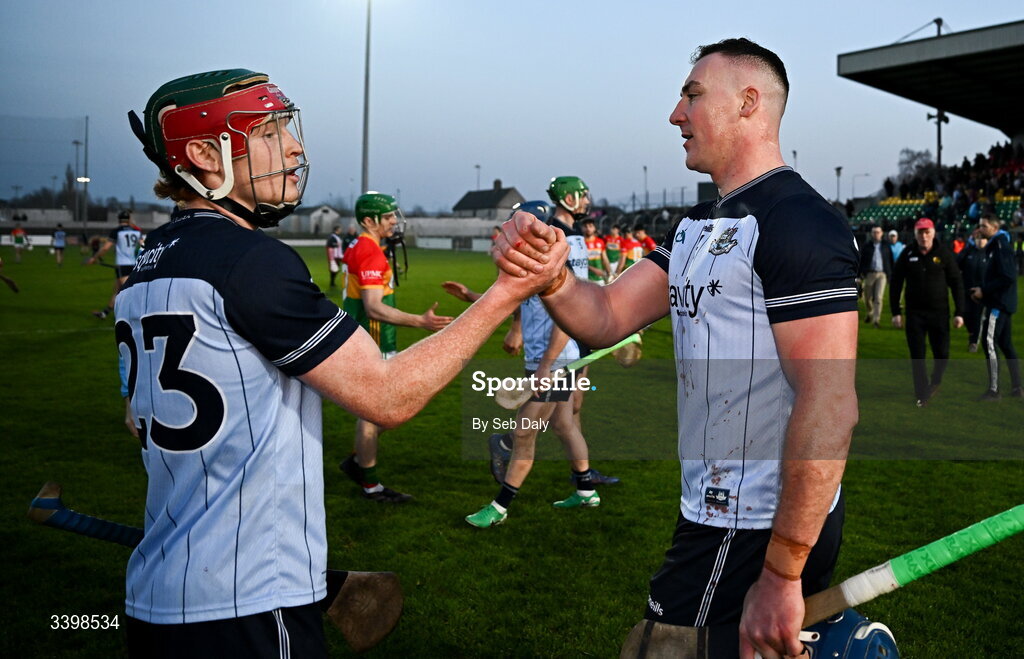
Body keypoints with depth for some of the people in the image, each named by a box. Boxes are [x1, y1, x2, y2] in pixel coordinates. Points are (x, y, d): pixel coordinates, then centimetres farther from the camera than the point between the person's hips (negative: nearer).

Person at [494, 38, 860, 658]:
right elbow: (607, 318, 6)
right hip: (717, 515, 9)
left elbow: (829, 405, -24)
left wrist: (780, 576, -25)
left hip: (761, 532, -8)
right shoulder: (699, 227, 12)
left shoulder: (797, 222, -18)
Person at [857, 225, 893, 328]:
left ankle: (876, 319, -8)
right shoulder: (866, 246, 5)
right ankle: (870, 313, 35)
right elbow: (861, 261, 5)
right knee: (867, 297, 6)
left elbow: (890, 261, 13)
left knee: (878, 298, -10)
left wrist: (890, 275, 9)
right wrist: (859, 275, 0)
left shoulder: (886, 246, 8)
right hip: (869, 274, 0)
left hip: (882, 274, 0)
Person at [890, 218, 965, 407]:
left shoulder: (944, 254, -2)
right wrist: (896, 312, 1)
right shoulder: (907, 254, 0)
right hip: (914, 313, 1)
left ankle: (936, 380, 33)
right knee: (917, 356, 1)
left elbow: (957, 283, 0)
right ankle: (922, 394, 11)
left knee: (941, 353, 3)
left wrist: (959, 312, -4)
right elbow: (896, 283, 5)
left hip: (939, 312, -1)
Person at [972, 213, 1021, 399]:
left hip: (998, 303, -10)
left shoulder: (1001, 246, -15)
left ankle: (993, 390, -8)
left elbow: (1007, 277, -23)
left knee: (989, 343, -10)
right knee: (1005, 344, 12)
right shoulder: (994, 245, 15)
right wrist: (982, 290, 9)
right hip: (1003, 303, 10)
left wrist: (984, 290, -17)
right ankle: (1016, 388, 17)